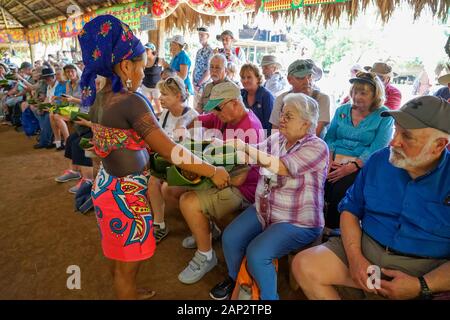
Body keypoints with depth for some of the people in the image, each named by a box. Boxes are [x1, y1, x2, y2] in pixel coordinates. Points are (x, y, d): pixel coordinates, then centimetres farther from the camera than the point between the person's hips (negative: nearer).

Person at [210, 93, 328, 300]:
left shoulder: (316, 147, -16)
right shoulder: (276, 139, 5)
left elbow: (281, 167, -29)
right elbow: (251, 158, 1)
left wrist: (245, 146, -27)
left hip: (298, 222, -6)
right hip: (263, 211, 6)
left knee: (256, 253, -23)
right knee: (230, 238, -8)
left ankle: (268, 296, 7)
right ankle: (235, 279, 21)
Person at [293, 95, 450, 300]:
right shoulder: (378, 161, 2)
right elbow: (350, 209, 6)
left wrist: (421, 286, -20)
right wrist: (355, 256, -8)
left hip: (427, 270, -2)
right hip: (364, 250, 3)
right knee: (303, 265, -16)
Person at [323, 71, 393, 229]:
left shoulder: (384, 116, 2)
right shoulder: (342, 110, 16)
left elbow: (376, 149, -8)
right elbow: (329, 137, 13)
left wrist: (351, 167, -22)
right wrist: (329, 159, -7)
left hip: (361, 166, -3)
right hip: (334, 162, 3)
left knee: (341, 189, -32)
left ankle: (333, 230, -11)